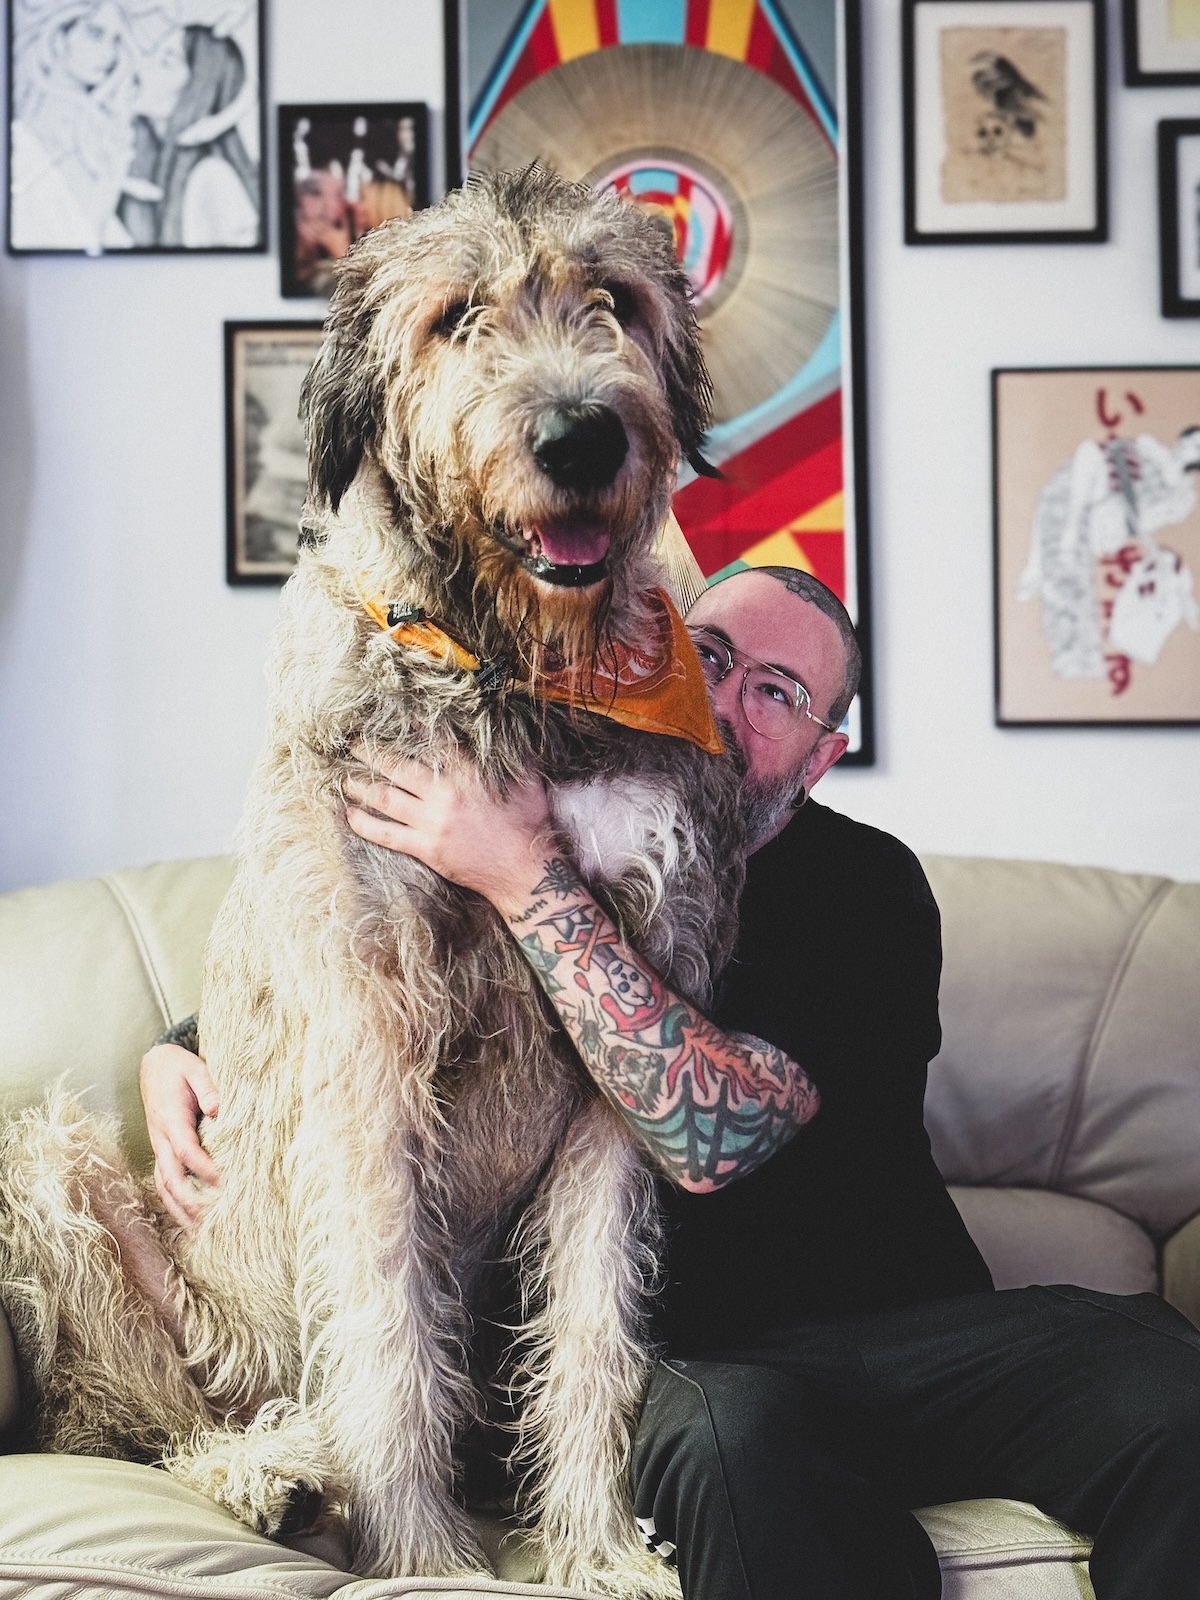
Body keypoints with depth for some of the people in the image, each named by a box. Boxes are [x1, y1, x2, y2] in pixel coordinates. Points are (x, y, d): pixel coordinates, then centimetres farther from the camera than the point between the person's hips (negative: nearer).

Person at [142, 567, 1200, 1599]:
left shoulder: (865, 884, -3)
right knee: (731, 1439, -39)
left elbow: (710, 1138, -22)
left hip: (913, 1325, 1)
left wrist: (525, 884, -24)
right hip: (685, 1356, 0)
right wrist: (178, 1051, 0)